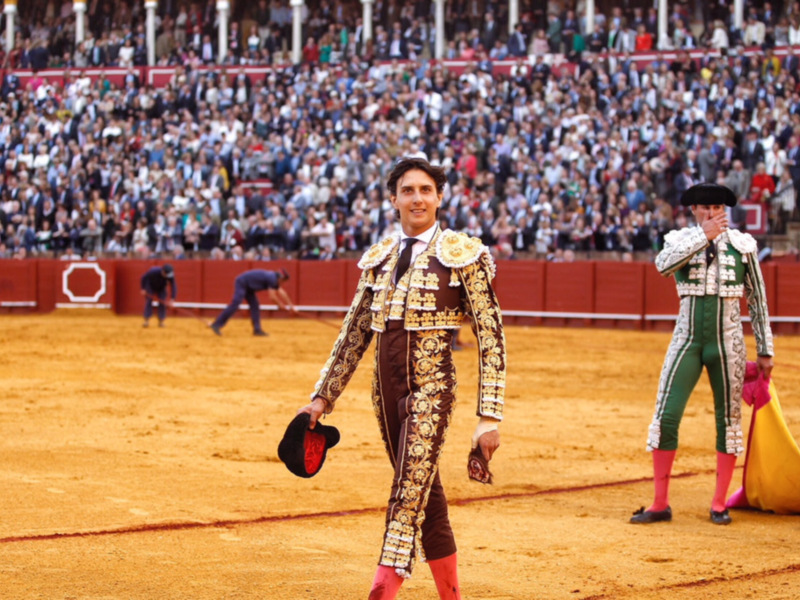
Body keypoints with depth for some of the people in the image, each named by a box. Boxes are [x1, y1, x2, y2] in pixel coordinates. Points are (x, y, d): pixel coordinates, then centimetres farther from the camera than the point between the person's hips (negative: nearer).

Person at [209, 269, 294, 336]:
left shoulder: (274, 278, 10)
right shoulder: (271, 278, -20)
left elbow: (281, 292, 22)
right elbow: (272, 297, -20)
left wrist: (290, 305, 24)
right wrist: (282, 306, -8)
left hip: (247, 287, 10)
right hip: (241, 283, -10)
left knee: (254, 305, 5)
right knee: (235, 304, -16)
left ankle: (257, 329, 6)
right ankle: (216, 325, -16)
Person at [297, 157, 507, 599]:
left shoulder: (463, 255, -4)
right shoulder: (378, 259, 11)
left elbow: (491, 339, -6)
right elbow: (353, 336, 18)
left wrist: (489, 417, -11)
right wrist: (322, 398, 14)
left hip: (432, 386, -6)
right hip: (386, 388, 6)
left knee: (409, 494, -16)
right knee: (425, 494, 13)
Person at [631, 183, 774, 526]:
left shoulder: (742, 245, 1)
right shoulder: (681, 240, 1)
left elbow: (757, 300, 6)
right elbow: (663, 264, -23)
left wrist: (765, 350, 7)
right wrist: (704, 236, -26)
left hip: (727, 344, 0)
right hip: (687, 341, 0)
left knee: (729, 420, 4)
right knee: (666, 417, -5)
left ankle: (719, 504, 15)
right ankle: (660, 504, 4)